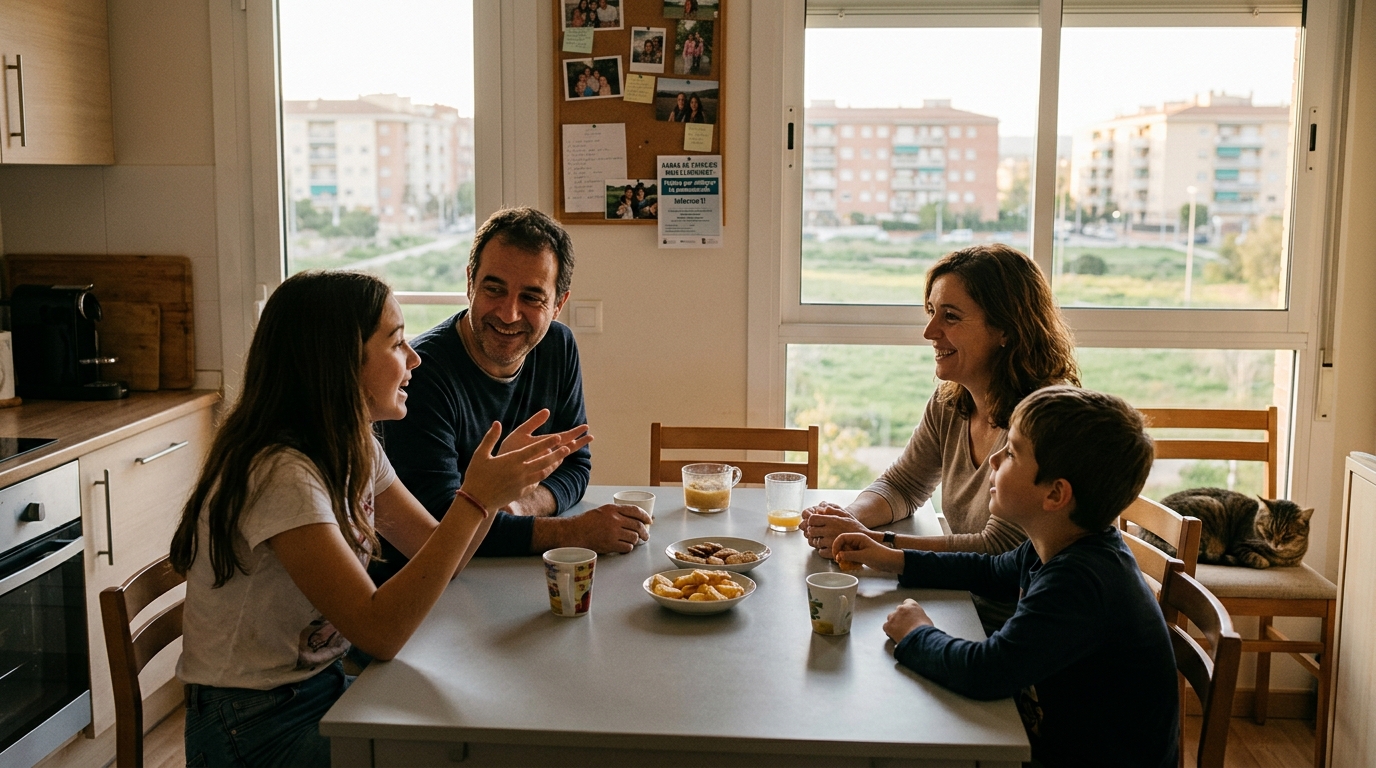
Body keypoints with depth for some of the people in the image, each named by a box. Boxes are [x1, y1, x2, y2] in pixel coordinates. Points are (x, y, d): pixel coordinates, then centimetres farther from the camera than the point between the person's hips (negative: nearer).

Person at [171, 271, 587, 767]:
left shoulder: (354, 450, 2)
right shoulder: (279, 473, -26)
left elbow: (440, 557, 6)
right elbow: (380, 633, -29)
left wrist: (501, 477, -10)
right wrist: (475, 500, -31)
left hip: (323, 684, 8)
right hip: (256, 724, -8)